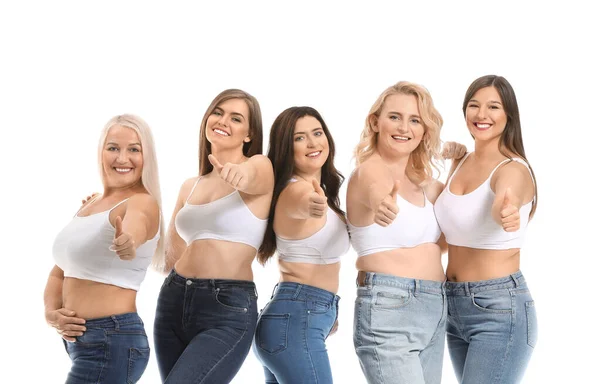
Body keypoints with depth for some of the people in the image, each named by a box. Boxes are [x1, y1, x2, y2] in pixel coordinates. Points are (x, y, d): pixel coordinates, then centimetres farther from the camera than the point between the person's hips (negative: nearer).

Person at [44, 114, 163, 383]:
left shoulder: (142, 203, -12)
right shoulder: (89, 206, 13)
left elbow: (135, 226, -37)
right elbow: (59, 272, 18)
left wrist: (128, 242, -60)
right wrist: (51, 311, -1)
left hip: (111, 341, -8)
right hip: (78, 339, 8)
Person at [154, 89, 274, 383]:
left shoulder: (261, 166, -2)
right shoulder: (190, 186, 14)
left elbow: (252, 177, -29)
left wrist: (241, 174, -49)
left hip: (228, 311, -7)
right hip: (174, 302, 7)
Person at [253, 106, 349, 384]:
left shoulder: (317, 187, 16)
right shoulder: (297, 189, -15)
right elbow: (301, 204, -42)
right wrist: (311, 205, -64)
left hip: (288, 316, 10)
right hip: (297, 321, -10)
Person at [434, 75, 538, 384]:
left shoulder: (514, 169, -14)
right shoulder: (459, 164, 8)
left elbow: (502, 204, -37)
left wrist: (507, 213, -60)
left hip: (500, 309, -8)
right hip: (454, 305, 8)